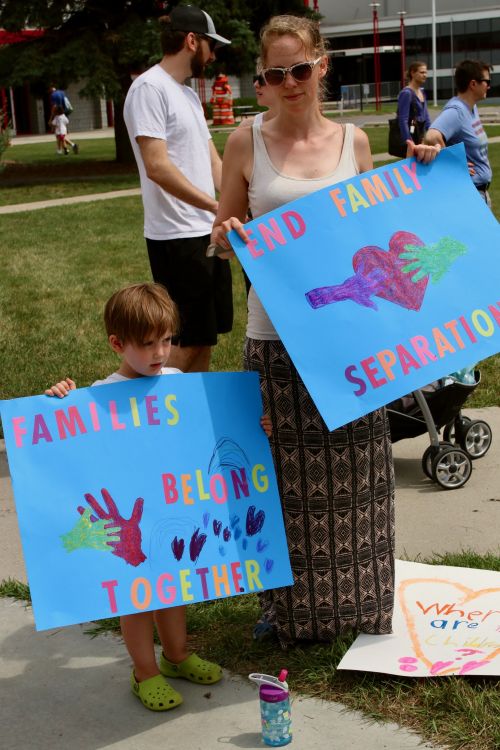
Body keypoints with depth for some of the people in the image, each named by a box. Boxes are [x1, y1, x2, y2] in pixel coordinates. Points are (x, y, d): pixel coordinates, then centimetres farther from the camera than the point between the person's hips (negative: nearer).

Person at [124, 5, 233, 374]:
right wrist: (218, 207, -24)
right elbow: (157, 167, -22)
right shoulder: (150, 88, -12)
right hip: (177, 237, -9)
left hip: (207, 233, 9)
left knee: (206, 334, 15)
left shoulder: (188, 94, 17)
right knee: (188, 340, -5)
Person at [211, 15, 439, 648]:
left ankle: (357, 596, 30)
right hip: (276, 333, -2)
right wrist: (229, 235, -15)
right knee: (287, 474, 6)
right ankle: (290, 603, 25)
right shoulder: (246, 144, 0)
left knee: (353, 468, 11)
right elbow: (224, 234, 7)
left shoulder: (353, 142, 5)